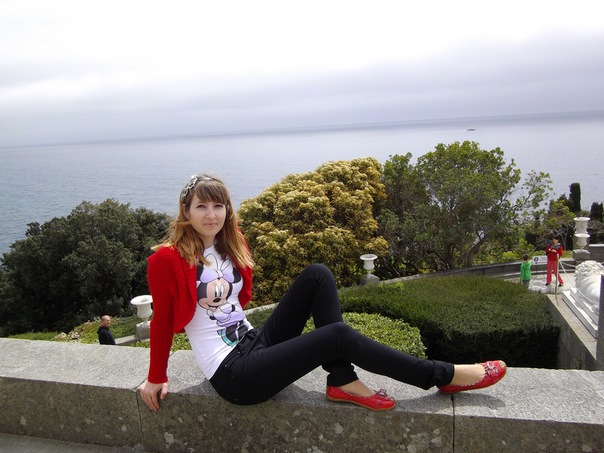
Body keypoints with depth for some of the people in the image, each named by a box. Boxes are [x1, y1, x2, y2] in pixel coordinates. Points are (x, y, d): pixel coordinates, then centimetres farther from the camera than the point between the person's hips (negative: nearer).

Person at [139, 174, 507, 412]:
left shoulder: (229, 245, 6)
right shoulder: (168, 259, -14)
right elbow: (162, 321, -5)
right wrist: (156, 379, 3)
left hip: (254, 343, 7)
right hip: (234, 375, -7)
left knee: (317, 276, -9)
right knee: (339, 336, -22)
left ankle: (343, 381, -12)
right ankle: (444, 376, -7)